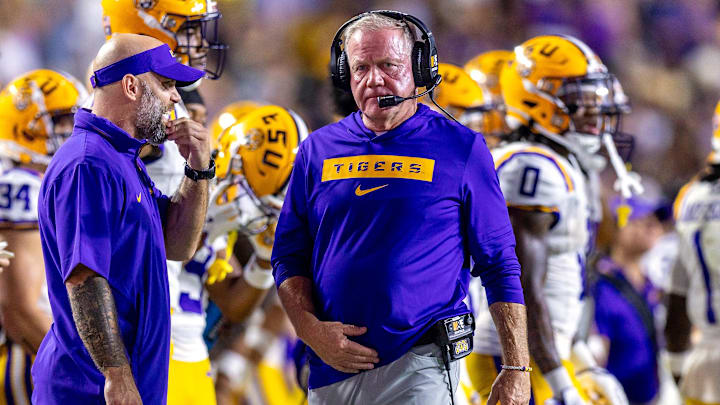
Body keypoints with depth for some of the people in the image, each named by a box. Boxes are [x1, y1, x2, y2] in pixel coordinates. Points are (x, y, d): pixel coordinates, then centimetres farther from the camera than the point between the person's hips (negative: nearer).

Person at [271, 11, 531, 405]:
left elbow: (499, 265, 1)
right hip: (332, 366, 4)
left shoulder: (460, 148, 1)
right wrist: (311, 330, -5)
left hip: (418, 368, -3)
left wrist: (516, 368, -3)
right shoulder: (318, 151, 10)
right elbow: (288, 258, 13)